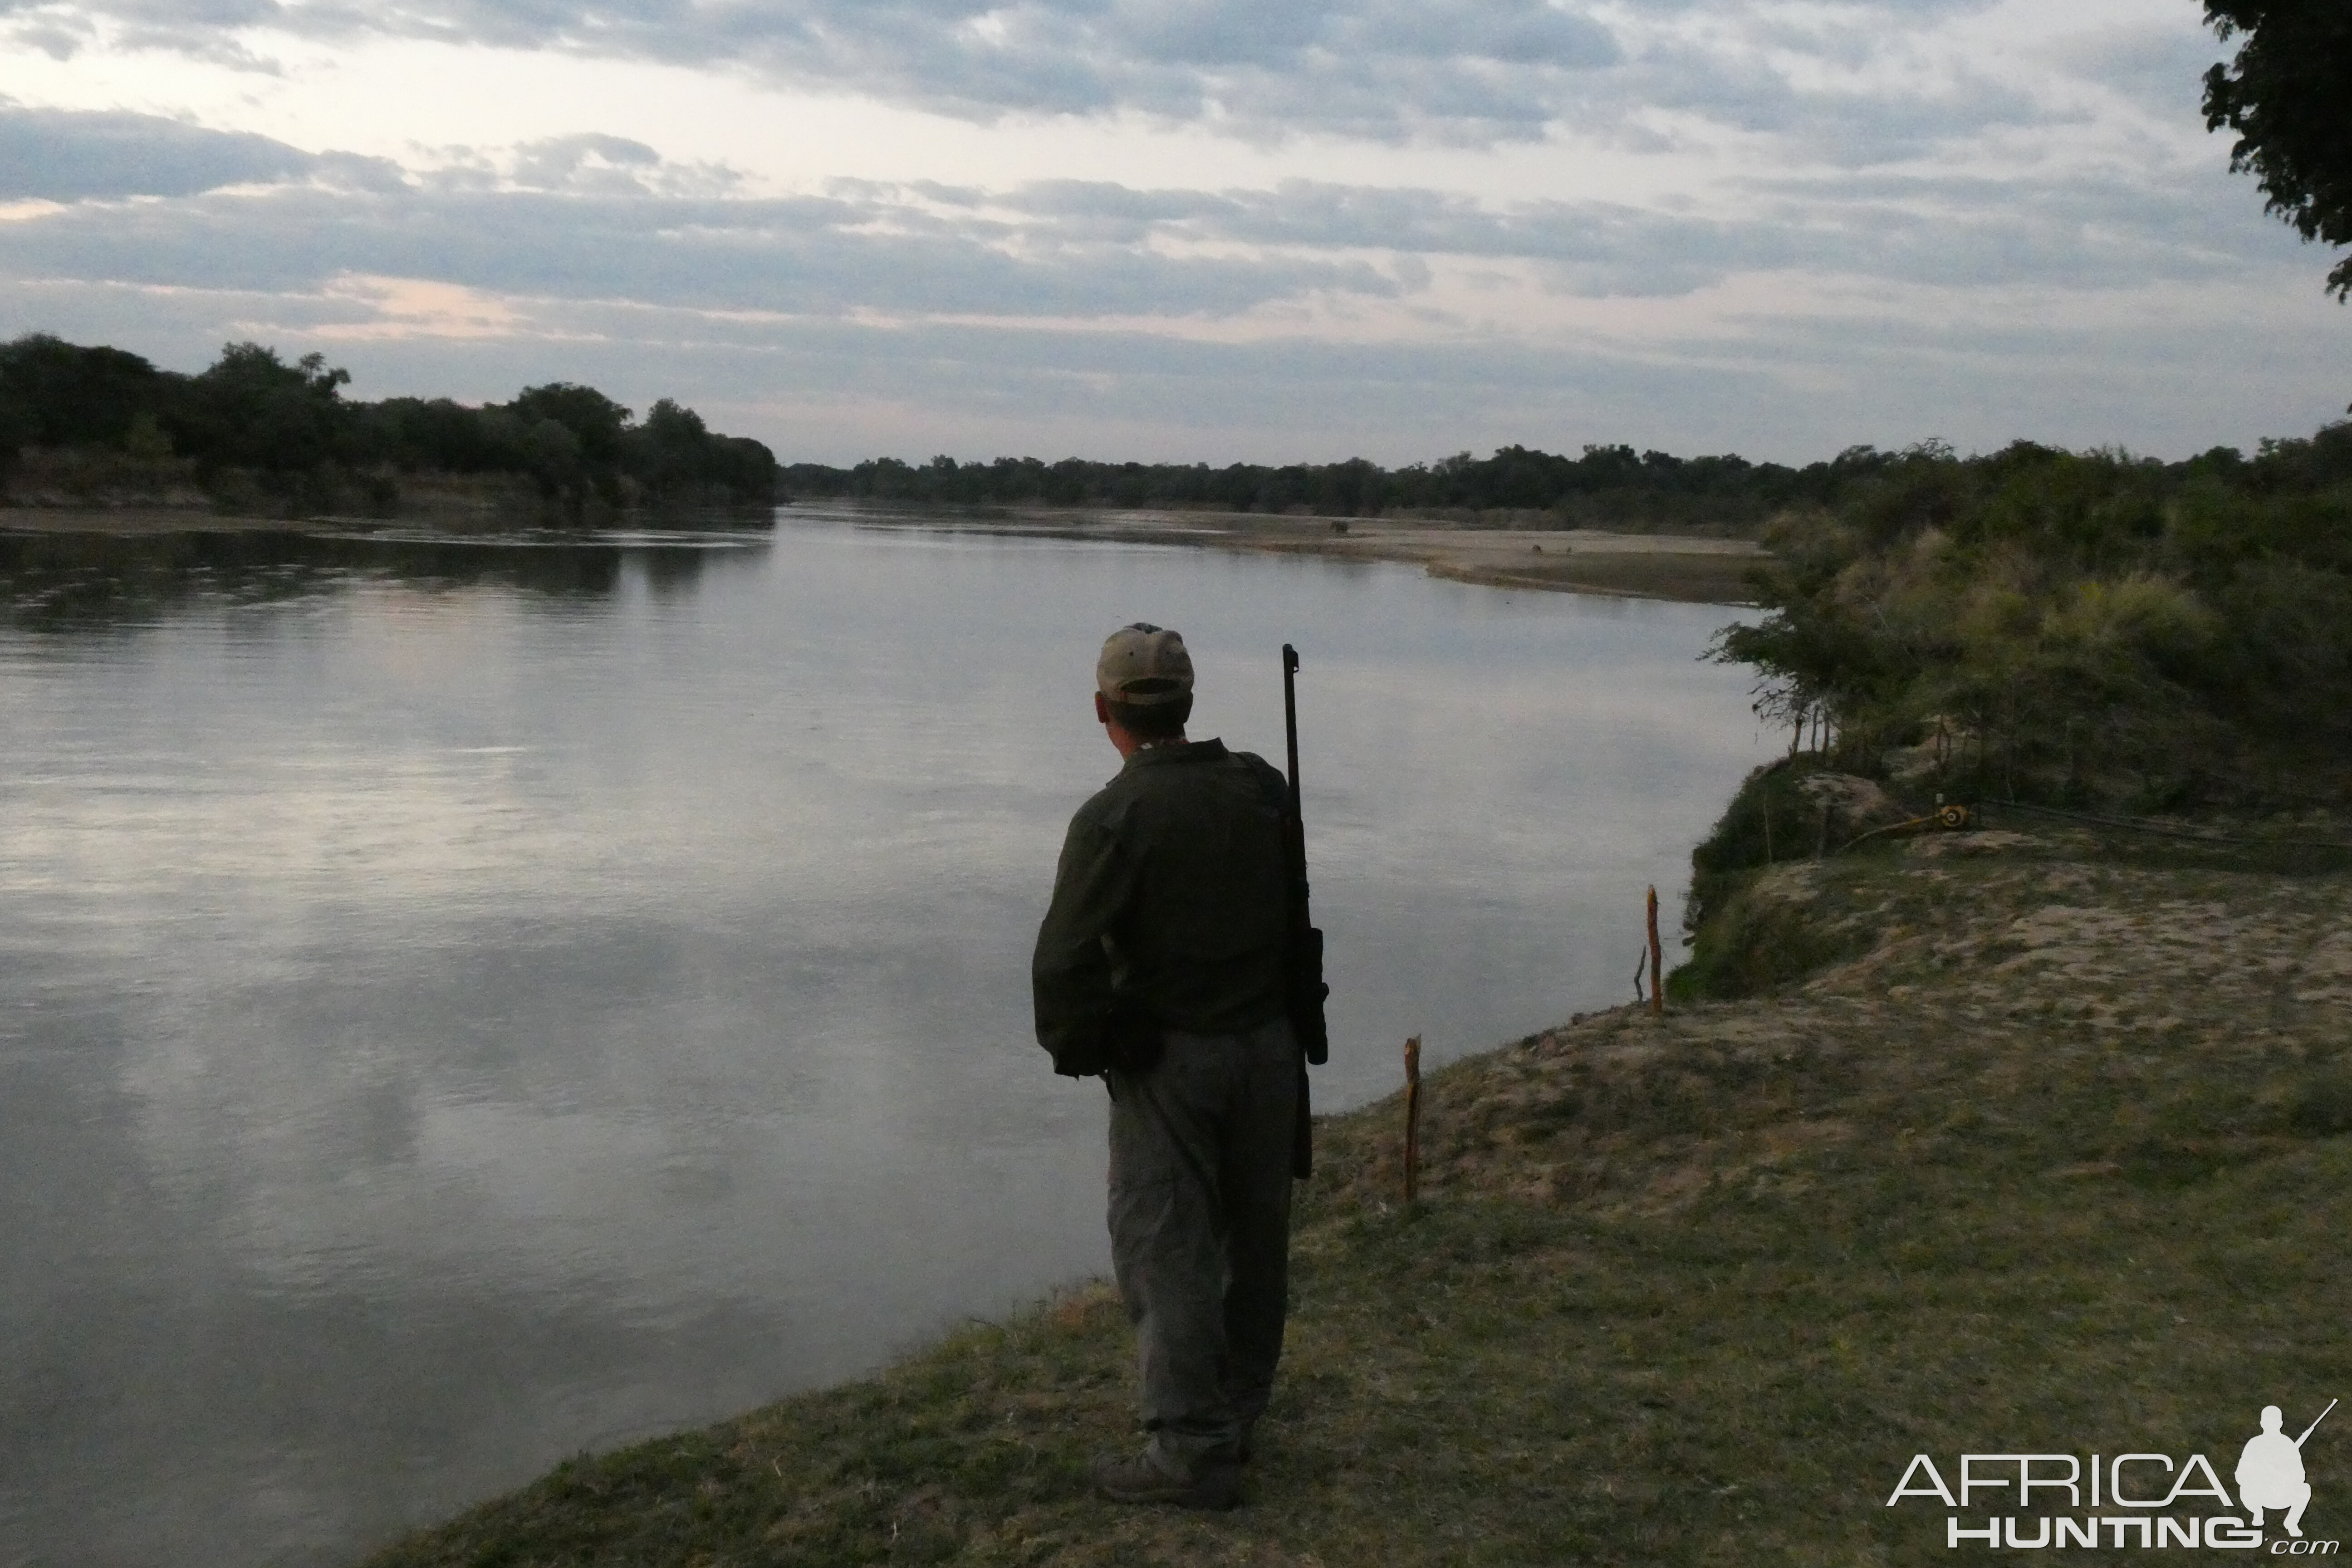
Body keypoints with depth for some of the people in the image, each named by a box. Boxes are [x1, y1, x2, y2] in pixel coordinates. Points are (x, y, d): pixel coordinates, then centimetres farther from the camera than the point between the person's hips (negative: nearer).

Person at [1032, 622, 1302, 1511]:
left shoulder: (1114, 818, -18)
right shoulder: (1262, 791, 0)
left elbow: (1065, 964, -19)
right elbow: (1288, 914, 8)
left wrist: (1079, 1049, -3)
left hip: (1169, 1061, -6)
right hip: (1271, 1045, 6)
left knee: (1165, 1251, 2)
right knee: (1252, 1238, 17)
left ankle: (1192, 1452, 4)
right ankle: (1236, 1415, 32)